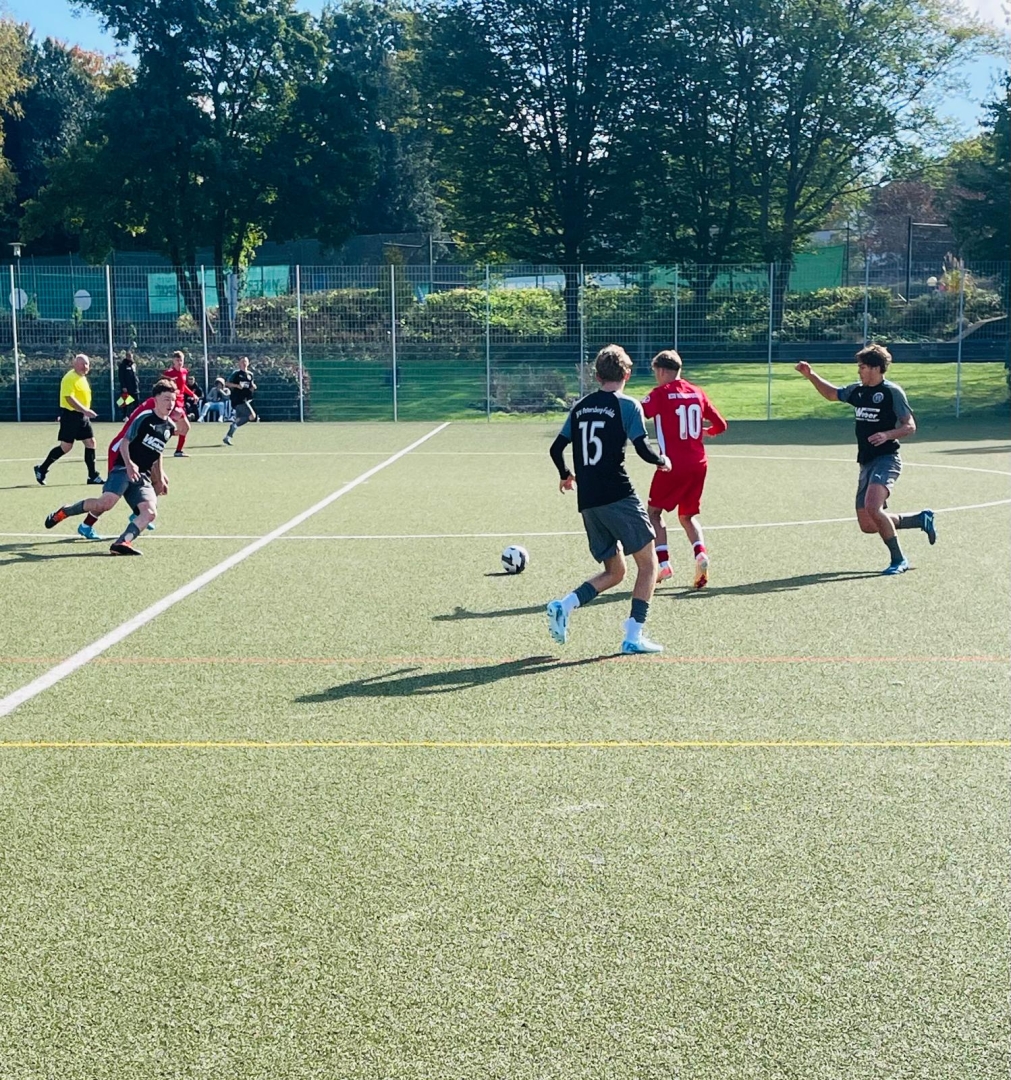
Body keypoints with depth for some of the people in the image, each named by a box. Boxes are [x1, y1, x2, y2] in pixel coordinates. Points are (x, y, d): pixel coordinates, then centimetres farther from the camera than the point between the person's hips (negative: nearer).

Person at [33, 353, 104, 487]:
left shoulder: (83, 378, 13)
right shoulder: (70, 378, -16)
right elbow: (69, 398, -26)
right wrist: (85, 410, -33)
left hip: (82, 416, 9)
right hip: (70, 415, -9)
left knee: (90, 443, 3)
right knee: (66, 447, -5)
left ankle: (93, 476, 7)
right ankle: (41, 469, 11)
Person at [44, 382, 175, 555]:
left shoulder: (169, 427, 12)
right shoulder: (145, 417, -5)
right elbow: (125, 442, -7)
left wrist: (159, 478, 30)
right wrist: (129, 464, -24)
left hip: (143, 476, 6)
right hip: (124, 469, -6)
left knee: (150, 512, -21)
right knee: (106, 502, -27)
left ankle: (122, 542, -32)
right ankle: (63, 513, -4)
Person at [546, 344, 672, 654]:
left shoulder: (580, 406, 13)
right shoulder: (627, 406, -4)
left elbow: (556, 448, 16)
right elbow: (643, 449, -12)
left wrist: (565, 475, 34)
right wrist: (663, 461, 9)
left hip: (587, 502, 6)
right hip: (619, 498, -6)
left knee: (614, 571, 17)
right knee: (648, 564, 6)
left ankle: (564, 606, -4)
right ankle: (634, 637, -3)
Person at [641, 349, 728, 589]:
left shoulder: (660, 394, -6)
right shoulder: (697, 392, 9)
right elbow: (720, 425, 13)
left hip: (673, 464, -5)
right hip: (698, 464, 5)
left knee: (654, 512, 10)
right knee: (688, 515, 18)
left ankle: (663, 561, -4)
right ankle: (700, 552, -8)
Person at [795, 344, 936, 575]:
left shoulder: (892, 392, -8)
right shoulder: (858, 390, 12)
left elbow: (910, 426, -9)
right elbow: (831, 394, 29)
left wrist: (887, 435, -27)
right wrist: (810, 375, 17)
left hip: (886, 460, -8)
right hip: (866, 462, 8)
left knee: (872, 507, -29)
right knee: (867, 525, 6)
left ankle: (898, 560, -15)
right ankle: (921, 519, 26)